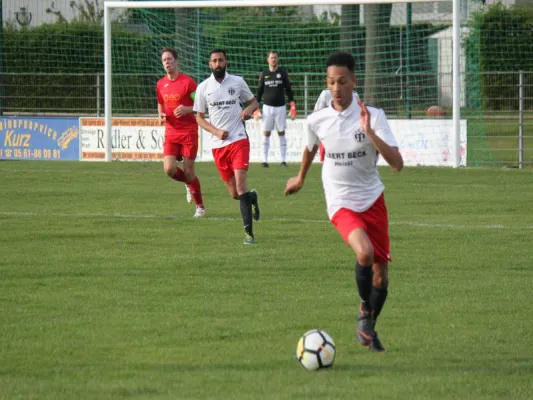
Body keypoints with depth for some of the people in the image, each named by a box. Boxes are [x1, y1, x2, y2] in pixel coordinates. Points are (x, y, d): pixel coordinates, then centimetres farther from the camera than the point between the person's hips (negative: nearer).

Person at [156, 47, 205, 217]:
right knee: (169, 169, -12)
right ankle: (189, 184, 22)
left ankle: (200, 207, 13)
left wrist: (186, 109, -23)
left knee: (188, 171, -4)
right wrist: (161, 116, 2)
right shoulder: (161, 84, 8)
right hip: (170, 133, 5)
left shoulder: (188, 82, -8)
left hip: (188, 132, -4)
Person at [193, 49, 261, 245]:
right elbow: (199, 118, 9)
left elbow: (254, 101, 16)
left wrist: (249, 109, -8)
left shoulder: (237, 82, 3)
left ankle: (248, 232, -13)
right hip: (218, 145, 2)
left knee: (240, 185, -17)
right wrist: (216, 131, -8)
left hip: (239, 140, -2)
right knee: (234, 194, 5)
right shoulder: (203, 88, 4)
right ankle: (252, 198, 41)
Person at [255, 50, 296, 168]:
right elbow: (259, 92, 10)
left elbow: (289, 90, 4)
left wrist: (292, 106, -3)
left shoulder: (283, 72, 2)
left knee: (281, 133, 0)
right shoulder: (264, 74, 6)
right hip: (267, 106, 1)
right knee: (266, 133, -2)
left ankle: (283, 160, 3)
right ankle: (265, 160, 0)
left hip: (280, 107, -1)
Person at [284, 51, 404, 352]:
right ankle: (365, 309, -3)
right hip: (341, 203, -1)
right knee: (365, 252, -29)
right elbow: (311, 148, 18)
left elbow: (397, 163, -21)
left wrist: (370, 133, -32)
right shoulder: (318, 121, -7)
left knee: (381, 274, 7)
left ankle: (369, 328, 33)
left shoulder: (373, 116, -13)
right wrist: (301, 178, 34)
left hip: (373, 200, 1)